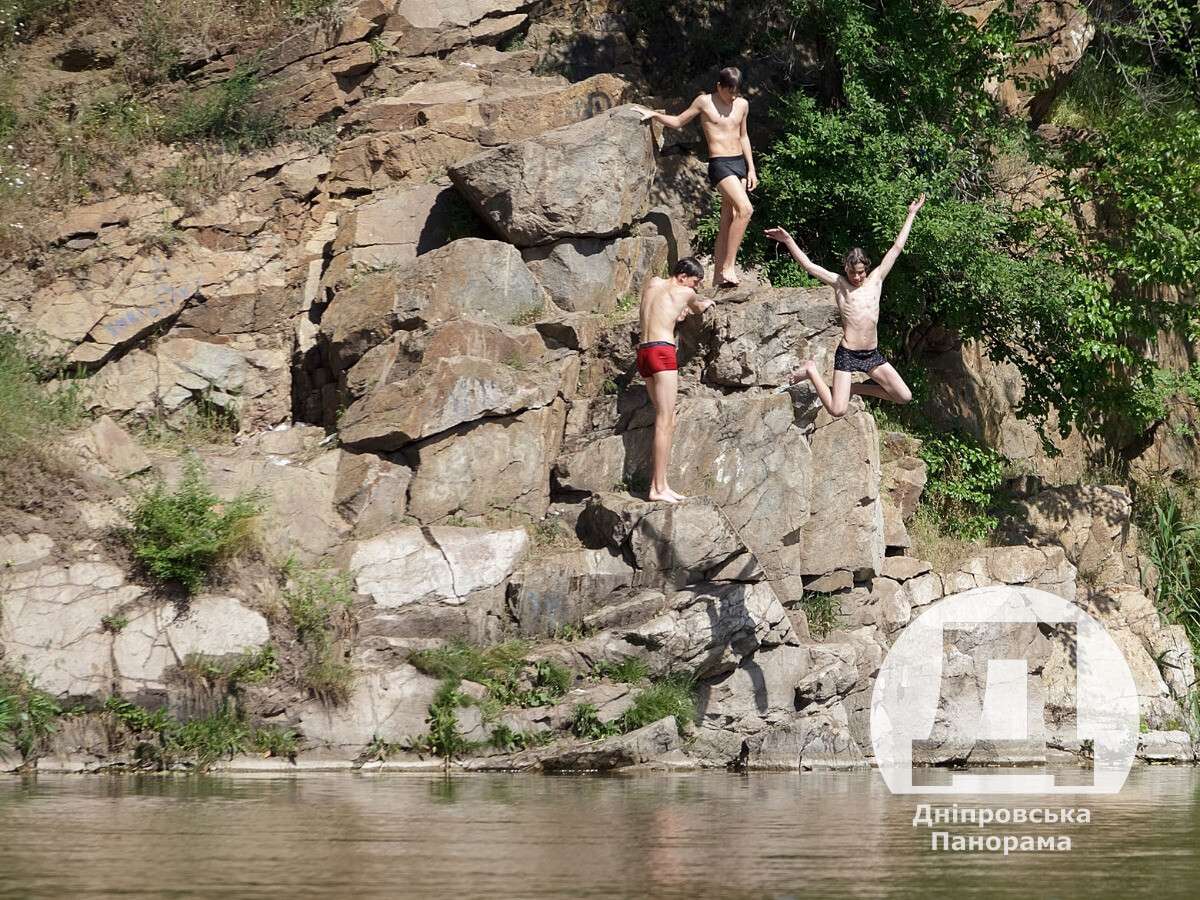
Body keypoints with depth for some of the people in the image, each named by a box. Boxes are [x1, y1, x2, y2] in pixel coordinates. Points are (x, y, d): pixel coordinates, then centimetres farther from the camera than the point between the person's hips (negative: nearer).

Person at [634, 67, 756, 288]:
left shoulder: (742, 105, 12)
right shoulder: (704, 102, -1)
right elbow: (678, 122, 11)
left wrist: (751, 169, 18)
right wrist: (653, 114, -1)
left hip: (740, 163, 6)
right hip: (720, 164, -6)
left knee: (729, 220, 3)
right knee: (745, 209, -24)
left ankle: (719, 275, 6)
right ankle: (728, 267, -22)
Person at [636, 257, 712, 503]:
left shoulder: (652, 284, 18)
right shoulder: (685, 293, 1)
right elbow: (699, 307, 24)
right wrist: (705, 303, 44)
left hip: (643, 351, 8)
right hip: (663, 351, -8)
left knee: (668, 421, 11)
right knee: (664, 422, -10)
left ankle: (660, 484, 6)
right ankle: (657, 488, -16)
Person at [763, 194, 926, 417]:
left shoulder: (875, 279, 6)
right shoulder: (839, 284, -2)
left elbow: (897, 248, 9)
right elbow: (808, 265, -8)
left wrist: (911, 215, 10)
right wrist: (788, 241, -17)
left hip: (872, 355, 4)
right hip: (847, 354, -4)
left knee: (904, 397, 1)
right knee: (837, 411, -10)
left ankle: (857, 388, 19)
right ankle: (811, 371, 17)